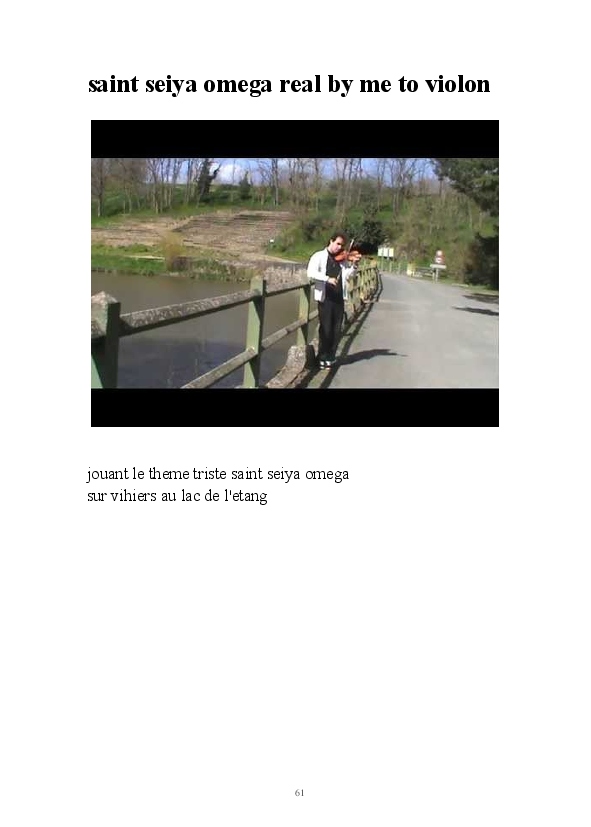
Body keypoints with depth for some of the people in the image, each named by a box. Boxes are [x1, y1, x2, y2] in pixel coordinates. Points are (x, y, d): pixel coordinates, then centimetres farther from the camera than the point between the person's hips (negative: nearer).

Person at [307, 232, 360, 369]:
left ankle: (331, 357, 21)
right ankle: (322, 359, 11)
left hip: (339, 298, 5)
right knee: (325, 329, -1)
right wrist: (327, 279, -26)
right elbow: (311, 273, -17)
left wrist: (354, 265, -11)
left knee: (336, 330, 8)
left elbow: (347, 275, 5)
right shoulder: (319, 256, -2)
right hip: (325, 298, -5)